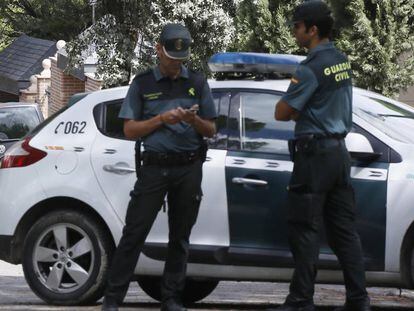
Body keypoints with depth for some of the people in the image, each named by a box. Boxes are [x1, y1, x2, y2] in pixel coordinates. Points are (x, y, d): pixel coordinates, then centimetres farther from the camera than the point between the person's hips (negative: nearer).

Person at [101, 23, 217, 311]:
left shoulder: (198, 83, 11)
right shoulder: (142, 84, 6)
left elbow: (211, 130, 11)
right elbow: (130, 130, 3)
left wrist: (193, 120, -11)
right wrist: (161, 119, -12)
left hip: (189, 168, 2)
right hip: (154, 166, -2)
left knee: (180, 236, 5)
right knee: (134, 233, -7)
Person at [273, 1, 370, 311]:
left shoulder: (312, 68, -17)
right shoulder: (342, 61, 10)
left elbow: (282, 113, -14)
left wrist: (295, 111, 6)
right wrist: (303, 112, 6)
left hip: (315, 154, -8)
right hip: (339, 150, 8)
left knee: (304, 229, -3)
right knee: (344, 228, 9)